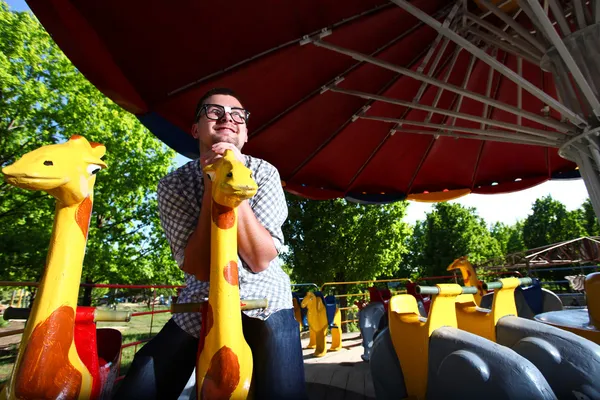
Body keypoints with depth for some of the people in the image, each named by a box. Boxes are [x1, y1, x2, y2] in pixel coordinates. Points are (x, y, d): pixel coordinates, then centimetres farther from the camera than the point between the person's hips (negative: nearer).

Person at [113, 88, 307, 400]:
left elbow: (260, 259, -19)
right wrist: (212, 185, -24)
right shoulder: (173, 185, -8)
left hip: (264, 300, -1)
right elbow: (200, 268, -18)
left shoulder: (264, 172, -10)